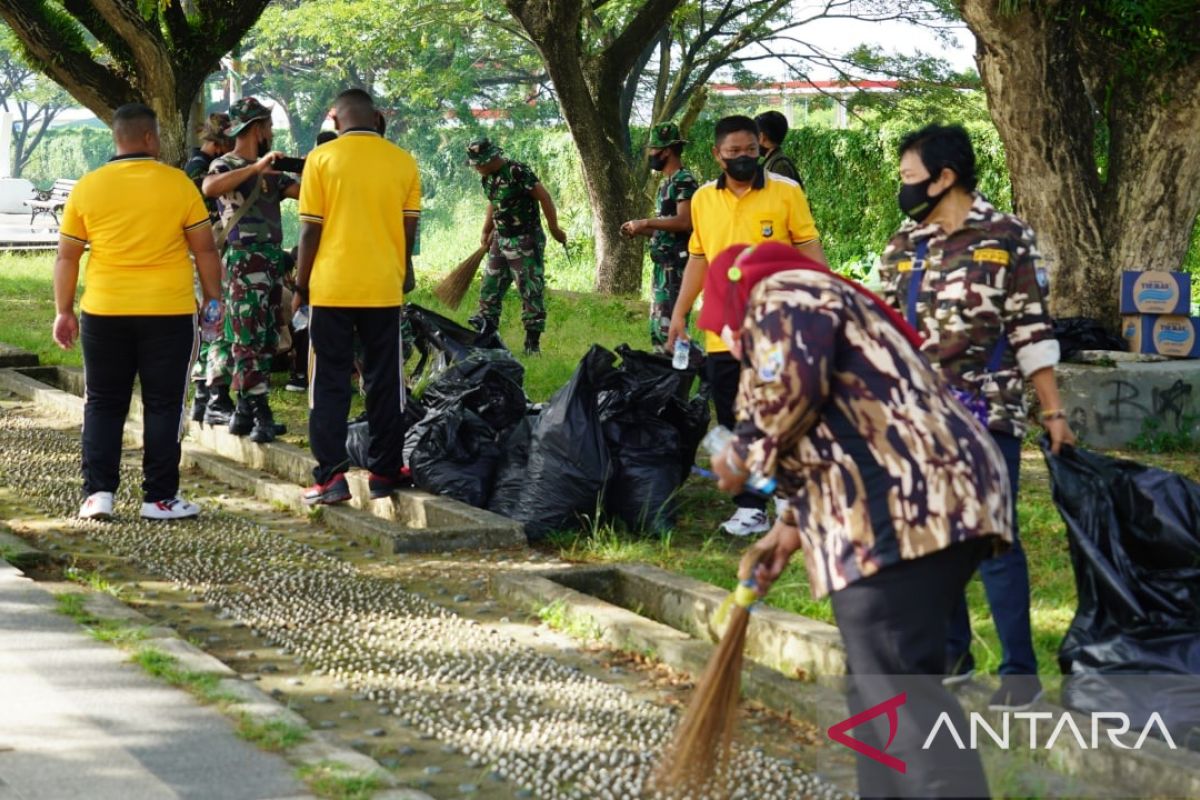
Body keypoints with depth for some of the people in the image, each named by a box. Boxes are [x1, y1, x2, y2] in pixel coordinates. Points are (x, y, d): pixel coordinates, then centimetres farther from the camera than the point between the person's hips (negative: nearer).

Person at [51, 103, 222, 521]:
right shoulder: (178, 185, -3)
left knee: (103, 405, 12)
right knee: (163, 405, 6)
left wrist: (64, 311, 13)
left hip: (104, 313, 2)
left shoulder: (87, 187, 1)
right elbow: (205, 251, 0)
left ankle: (98, 493, 6)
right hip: (169, 313, -2)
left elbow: (66, 257, 5)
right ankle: (159, 498, 7)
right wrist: (214, 300, 10)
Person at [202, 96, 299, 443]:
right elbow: (210, 187, -27)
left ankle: (246, 410, 15)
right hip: (246, 261, -8)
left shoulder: (269, 171, 18)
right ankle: (259, 414, -13)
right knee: (249, 340, -10)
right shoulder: (226, 165, -5)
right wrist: (256, 168, -29)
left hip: (273, 261, 8)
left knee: (265, 342, 10)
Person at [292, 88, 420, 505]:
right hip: (383, 287, 2)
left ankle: (331, 477, -1)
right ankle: (383, 472, 13)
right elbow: (409, 231, 6)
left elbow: (310, 230, -5)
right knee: (384, 383, 10)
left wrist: (301, 285, 4)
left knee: (330, 384, 4)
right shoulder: (403, 162, 3)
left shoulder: (322, 159, -5)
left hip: (331, 287, -2)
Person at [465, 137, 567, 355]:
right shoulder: (487, 177, 5)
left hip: (525, 241, -8)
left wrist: (554, 229, -14)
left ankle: (533, 343, 2)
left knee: (531, 293, -3)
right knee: (489, 290, 9)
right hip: (500, 241, 8)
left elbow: (544, 197, -18)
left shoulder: (517, 172, -20)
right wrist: (486, 233, 18)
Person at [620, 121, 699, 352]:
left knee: (669, 328, -14)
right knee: (658, 330, 12)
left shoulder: (684, 181, -11)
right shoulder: (667, 183, 19)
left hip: (676, 266, -10)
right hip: (663, 265, 10)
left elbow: (684, 222, -23)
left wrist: (646, 223, -17)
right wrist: (639, 231, 9)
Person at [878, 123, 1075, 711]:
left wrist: (1053, 411, -5)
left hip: (988, 416, -5)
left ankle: (1020, 668, 2)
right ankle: (951, 650, 23)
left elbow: (1031, 330, -3)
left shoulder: (1007, 238, -3)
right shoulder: (902, 247, 10)